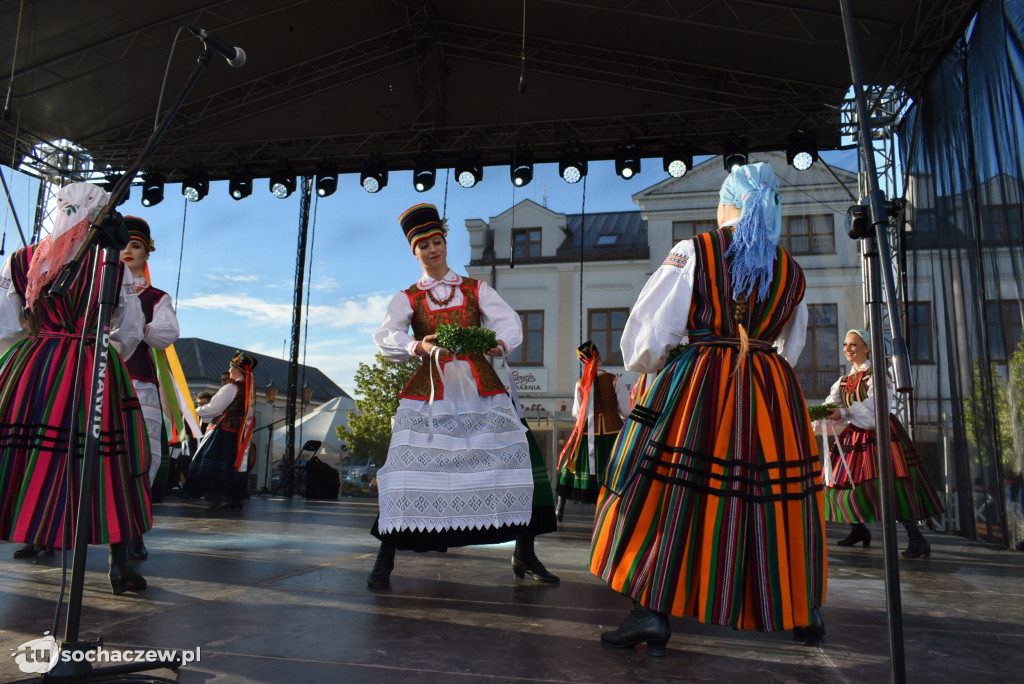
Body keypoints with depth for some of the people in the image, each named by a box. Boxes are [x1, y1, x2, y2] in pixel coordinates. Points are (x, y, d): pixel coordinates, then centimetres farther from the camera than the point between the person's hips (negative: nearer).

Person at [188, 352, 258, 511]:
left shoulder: (231, 388, -13)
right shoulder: (250, 389, 11)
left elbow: (213, 409, -11)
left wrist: (195, 411, 7)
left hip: (225, 431, -8)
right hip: (240, 433, 8)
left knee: (213, 466, -3)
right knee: (235, 466, 9)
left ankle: (220, 496, -12)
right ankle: (235, 501, 10)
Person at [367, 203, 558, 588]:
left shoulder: (476, 290, 14)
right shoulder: (408, 299, 11)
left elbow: (510, 322, 2)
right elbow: (385, 337, -5)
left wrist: (499, 343, -22)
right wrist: (419, 346, -25)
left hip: (479, 389, 1)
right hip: (430, 392, -1)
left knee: (519, 457, -5)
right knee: (407, 469, -9)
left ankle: (524, 556, 9)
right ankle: (385, 560, 8)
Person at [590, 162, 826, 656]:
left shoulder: (693, 253, -1)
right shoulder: (790, 270, 12)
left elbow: (649, 328, -5)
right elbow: (792, 346, 21)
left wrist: (647, 364, 13)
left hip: (697, 389, -4)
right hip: (773, 393, 5)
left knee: (671, 490, 0)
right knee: (777, 493, 14)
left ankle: (653, 613, -2)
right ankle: (803, 613, 27)